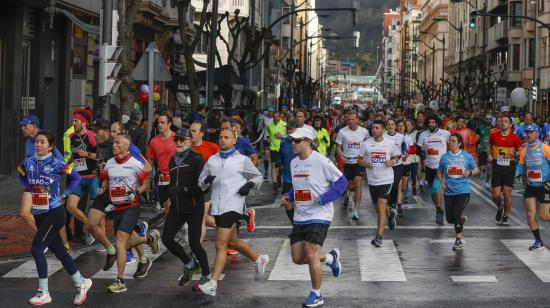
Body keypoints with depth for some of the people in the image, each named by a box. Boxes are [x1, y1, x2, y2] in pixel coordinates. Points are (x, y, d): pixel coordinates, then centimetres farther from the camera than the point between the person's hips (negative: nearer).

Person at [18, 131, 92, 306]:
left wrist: (63, 195, -5)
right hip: (39, 215, 6)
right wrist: (29, 189, 10)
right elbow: (21, 175, 22)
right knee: (59, 251, 11)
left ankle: (43, 293, -3)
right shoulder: (28, 163, 1)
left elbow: (76, 178, -2)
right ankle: (81, 283, 26)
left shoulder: (56, 164, -12)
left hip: (54, 213, -6)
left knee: (37, 249, -12)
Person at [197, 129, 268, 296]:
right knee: (232, 242, 18)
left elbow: (258, 177, 10)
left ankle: (212, 284, -13)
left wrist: (249, 185, -10)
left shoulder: (242, 160, 0)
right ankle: (259, 260, 41)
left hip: (233, 206, -6)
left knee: (220, 244, -12)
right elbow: (201, 181, 16)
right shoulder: (212, 160, 12)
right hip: (217, 207, 6)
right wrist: (206, 181, -7)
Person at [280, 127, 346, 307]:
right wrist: (289, 198, 4)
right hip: (300, 217, 8)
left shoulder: (321, 161, -14)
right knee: (298, 258, 6)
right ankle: (331, 258, 32)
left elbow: (341, 182, -11)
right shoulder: (294, 163, 9)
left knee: (311, 256, -10)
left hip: (319, 216, -8)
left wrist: (323, 199, -20)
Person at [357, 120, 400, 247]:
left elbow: (397, 156, 12)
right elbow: (359, 159, 7)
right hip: (372, 180, 3)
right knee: (378, 208, 15)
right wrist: (364, 163, -15)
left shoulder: (390, 143, 0)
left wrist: (393, 162, -10)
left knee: (381, 208, -13)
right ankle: (390, 213, 50)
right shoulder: (366, 143, 1)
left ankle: (379, 236, -13)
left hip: (386, 179, -3)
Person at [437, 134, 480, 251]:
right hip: (449, 191, 3)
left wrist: (469, 172, -12)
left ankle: (459, 240, 2)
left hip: (463, 191, -3)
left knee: (456, 214, -17)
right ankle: (462, 220, 43)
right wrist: (442, 181, -1)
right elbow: (439, 172, 16)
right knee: (449, 218, 7)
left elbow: (476, 170, 8)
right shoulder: (445, 157, 3)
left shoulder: (467, 156, -2)